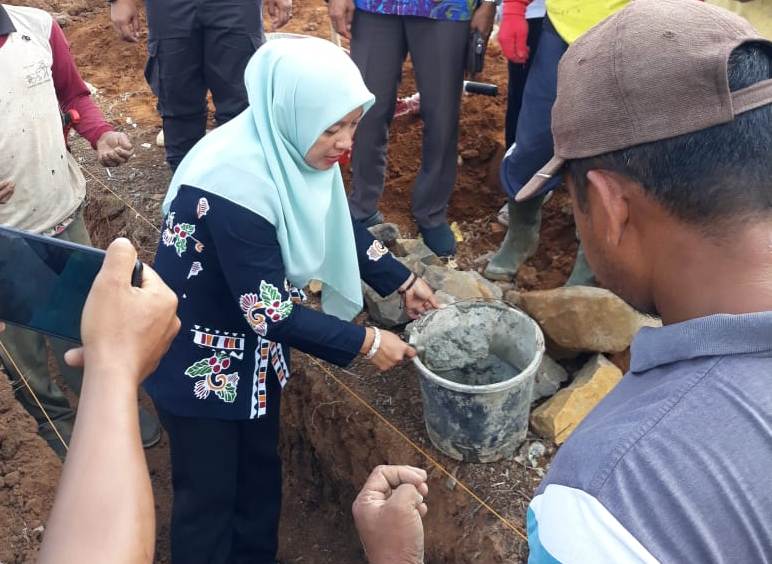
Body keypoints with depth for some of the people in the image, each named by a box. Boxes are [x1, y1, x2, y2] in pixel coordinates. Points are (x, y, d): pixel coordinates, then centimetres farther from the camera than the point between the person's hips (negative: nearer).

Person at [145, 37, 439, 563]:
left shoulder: (293, 150, -10)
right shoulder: (235, 184, -34)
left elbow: (339, 224, 8)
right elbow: (268, 312, -29)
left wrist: (404, 282, 7)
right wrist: (365, 342, -20)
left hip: (256, 347, 8)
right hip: (200, 358, -8)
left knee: (261, 465, 24)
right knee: (209, 492, 11)